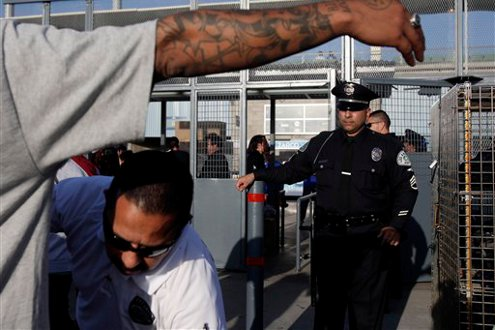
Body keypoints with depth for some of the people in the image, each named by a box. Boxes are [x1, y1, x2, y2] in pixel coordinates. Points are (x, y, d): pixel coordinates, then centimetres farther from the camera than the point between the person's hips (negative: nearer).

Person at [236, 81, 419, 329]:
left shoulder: (386, 147, 0)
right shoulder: (322, 143, 7)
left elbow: (407, 187, 4)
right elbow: (291, 170, 15)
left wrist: (395, 225, -5)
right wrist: (256, 175, 8)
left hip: (368, 240, -2)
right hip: (328, 237, 2)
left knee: (366, 308, 6)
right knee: (327, 303, 14)